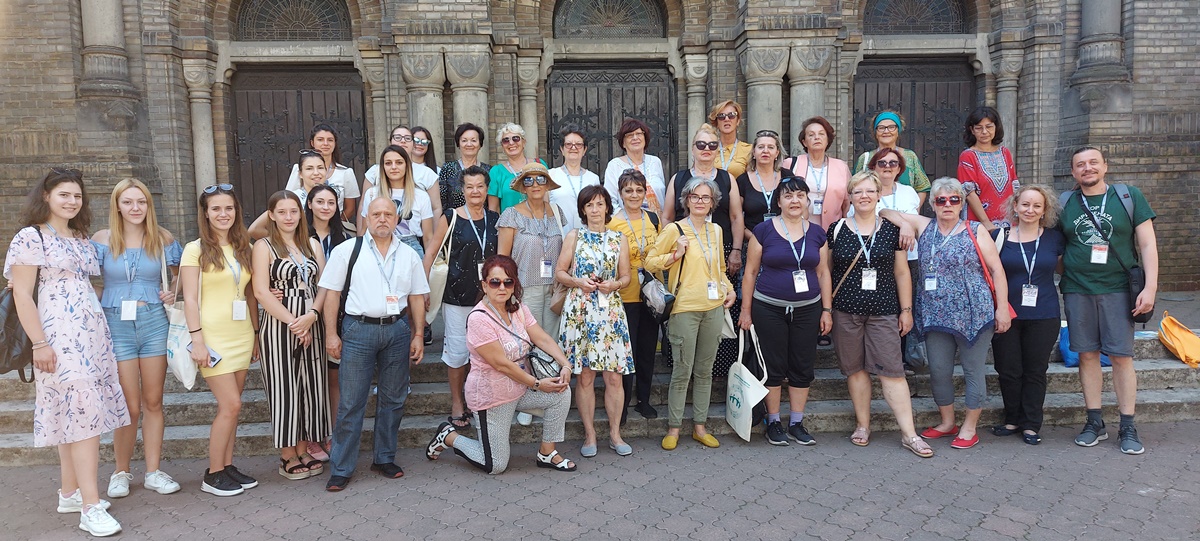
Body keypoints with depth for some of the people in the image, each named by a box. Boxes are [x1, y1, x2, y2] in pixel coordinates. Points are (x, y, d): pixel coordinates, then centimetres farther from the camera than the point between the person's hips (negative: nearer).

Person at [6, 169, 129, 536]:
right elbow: (22, 295, -9)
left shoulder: (82, 240, 16)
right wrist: (39, 344, -14)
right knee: (85, 413, -12)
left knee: (73, 415, 12)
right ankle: (91, 508, -9)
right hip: (60, 337, -7)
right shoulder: (31, 237, -5)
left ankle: (70, 493, 21)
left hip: (93, 334, 7)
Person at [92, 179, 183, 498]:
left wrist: (174, 292, 0)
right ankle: (121, 472, 18)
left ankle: (153, 471, 17)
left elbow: (181, 273, 18)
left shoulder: (162, 239, 5)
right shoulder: (103, 239, 1)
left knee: (153, 402, 6)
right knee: (130, 406, 0)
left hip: (154, 321, 1)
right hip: (116, 324, -1)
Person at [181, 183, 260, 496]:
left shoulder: (243, 249, 11)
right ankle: (213, 475, 4)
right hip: (213, 336, -5)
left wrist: (255, 334, 11)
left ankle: (227, 466, 18)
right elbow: (190, 299, -8)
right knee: (231, 405, -8)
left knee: (230, 406, 8)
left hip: (242, 335, 5)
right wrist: (197, 339, -15)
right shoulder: (196, 250, -4)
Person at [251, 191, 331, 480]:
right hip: (278, 326, -4)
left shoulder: (313, 245, 12)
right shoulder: (263, 246, 0)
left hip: (311, 325, 4)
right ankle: (288, 456, 13)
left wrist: (311, 316, -11)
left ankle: (303, 451, 21)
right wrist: (292, 321, -14)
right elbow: (261, 291, -9)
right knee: (284, 389, 1)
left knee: (311, 388, 8)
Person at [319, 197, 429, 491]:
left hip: (398, 329, 3)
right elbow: (332, 293, 1)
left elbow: (417, 298, 12)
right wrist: (331, 334, -5)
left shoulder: (409, 254, 10)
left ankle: (384, 458, 26)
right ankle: (341, 468, 8)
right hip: (359, 329, -3)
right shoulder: (347, 250, 1)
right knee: (351, 402, -1)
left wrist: (418, 335, 6)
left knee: (393, 399, 11)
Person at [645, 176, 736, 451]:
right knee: (683, 371, -3)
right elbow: (650, 262, -3)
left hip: (714, 307, 5)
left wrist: (729, 289, 10)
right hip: (685, 308, -5)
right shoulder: (674, 230, -5)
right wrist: (676, 255, -15)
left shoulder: (716, 230, 12)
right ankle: (673, 427, 11)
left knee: (705, 370, 11)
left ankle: (700, 426, 21)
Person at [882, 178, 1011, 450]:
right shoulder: (924, 227, 8)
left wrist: (1002, 307, -7)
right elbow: (886, 212, 9)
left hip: (973, 313, -3)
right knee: (938, 370, 9)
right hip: (936, 314, 4)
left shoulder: (976, 231, 0)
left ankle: (969, 427, 17)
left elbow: (996, 269, -1)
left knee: (973, 369, 5)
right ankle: (947, 422, 27)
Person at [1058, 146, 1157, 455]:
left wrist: (1150, 287, -7)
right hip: (1077, 291, 2)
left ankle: (1127, 428, 9)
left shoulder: (1129, 196, 3)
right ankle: (1095, 423, 16)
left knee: (1121, 356, -1)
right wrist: (1061, 283, 5)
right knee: (1087, 355, 6)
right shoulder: (1065, 204, 8)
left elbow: (1147, 244, 1)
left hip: (1117, 290, -2)